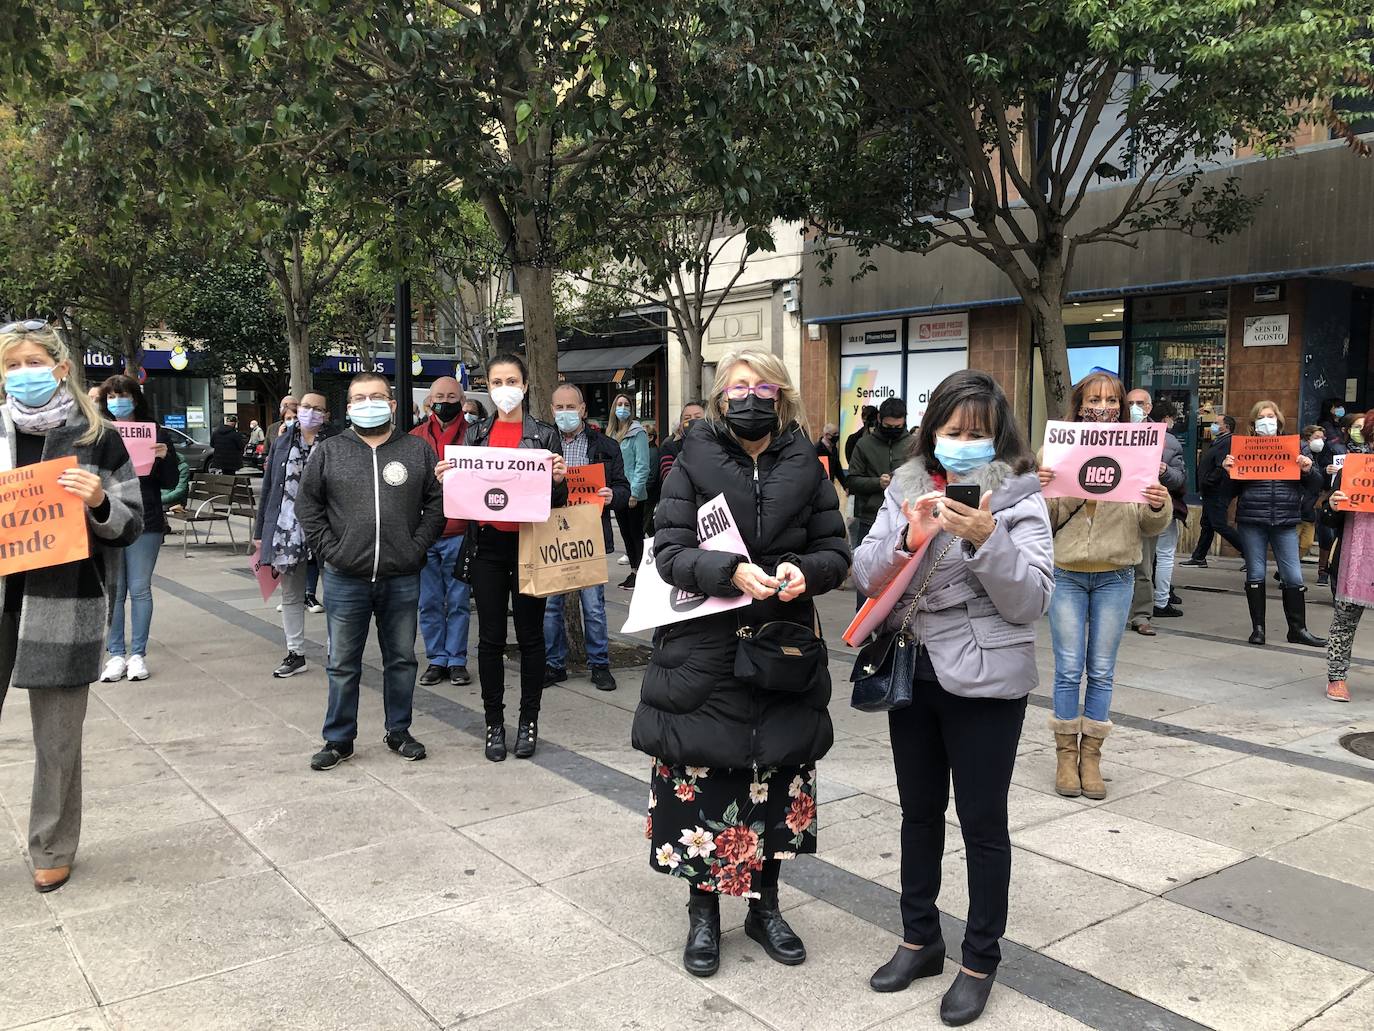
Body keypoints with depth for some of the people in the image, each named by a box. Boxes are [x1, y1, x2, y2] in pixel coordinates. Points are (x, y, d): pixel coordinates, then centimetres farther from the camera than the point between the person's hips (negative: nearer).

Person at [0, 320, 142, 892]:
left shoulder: (96, 438, 2)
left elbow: (131, 524, 4)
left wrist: (99, 502, -16)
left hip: (63, 604, -2)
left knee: (57, 739, 7)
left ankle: (52, 849, 25)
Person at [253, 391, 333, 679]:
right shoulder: (281, 444, 10)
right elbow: (268, 488, 11)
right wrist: (260, 531, 9)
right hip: (287, 530, 4)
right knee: (291, 595, 12)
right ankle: (295, 654, 24)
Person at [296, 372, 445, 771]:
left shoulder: (417, 450, 4)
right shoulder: (328, 451, 4)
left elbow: (436, 503, 3)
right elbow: (307, 504, 6)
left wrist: (418, 546, -6)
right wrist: (329, 549, -4)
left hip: (402, 579, 1)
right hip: (346, 579, 0)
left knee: (402, 660, 11)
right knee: (342, 664, 8)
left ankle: (399, 732, 26)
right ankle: (339, 739, 20)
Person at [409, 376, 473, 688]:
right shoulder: (416, 437, 9)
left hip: (459, 533, -2)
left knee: (458, 601, 3)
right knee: (429, 602, 8)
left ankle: (456, 660, 13)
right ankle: (436, 659, 18)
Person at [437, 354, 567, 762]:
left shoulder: (545, 434, 1)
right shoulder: (475, 435, 9)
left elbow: (558, 499, 2)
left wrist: (559, 479, -19)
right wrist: (446, 480, -11)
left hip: (529, 545, -2)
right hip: (488, 545, 2)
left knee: (530, 635, 5)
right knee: (490, 637, 6)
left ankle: (529, 721, 18)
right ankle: (494, 723, 17)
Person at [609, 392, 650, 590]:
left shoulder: (637, 432, -8)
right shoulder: (610, 433, 13)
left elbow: (642, 465, -13)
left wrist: (634, 491, -18)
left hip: (633, 494, -7)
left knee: (636, 533, -1)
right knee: (625, 533, 12)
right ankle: (633, 571, 21)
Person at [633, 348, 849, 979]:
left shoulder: (806, 468, 4)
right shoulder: (694, 464, -2)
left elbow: (836, 553, 6)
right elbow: (669, 553, -9)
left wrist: (804, 570, -16)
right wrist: (730, 572, -25)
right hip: (704, 651, -2)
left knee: (777, 781, 11)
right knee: (702, 782, 3)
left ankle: (765, 907, 31)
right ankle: (703, 911, 24)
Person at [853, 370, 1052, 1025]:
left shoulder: (1019, 498, -7)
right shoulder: (905, 489, 4)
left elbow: (1032, 601, -13)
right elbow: (866, 577, -1)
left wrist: (986, 539, -26)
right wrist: (909, 536, -19)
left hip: (984, 681, -4)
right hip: (912, 671, 4)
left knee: (982, 822, 7)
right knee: (919, 812, 17)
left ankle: (980, 960, 25)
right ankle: (920, 938, 35)